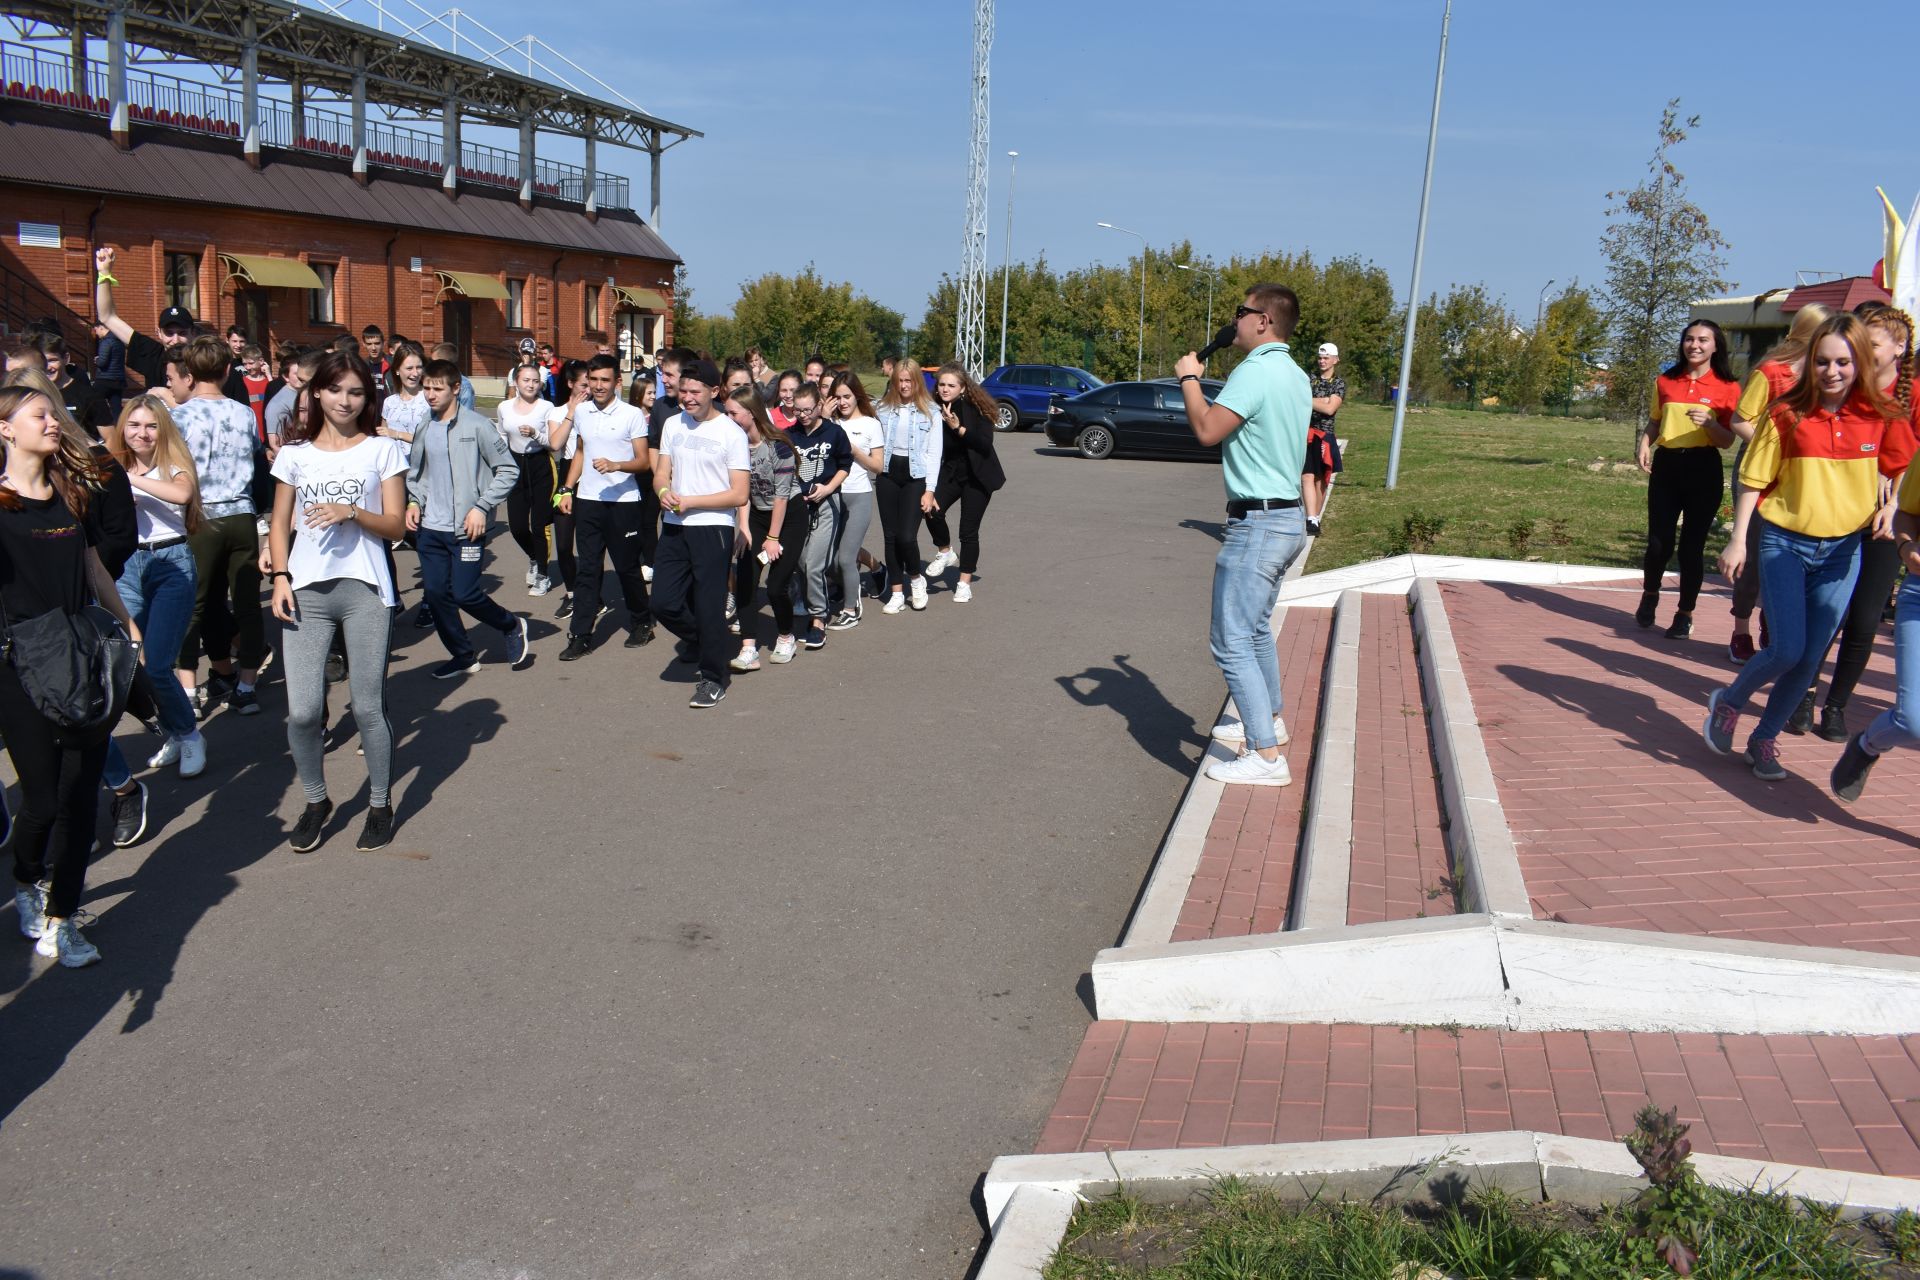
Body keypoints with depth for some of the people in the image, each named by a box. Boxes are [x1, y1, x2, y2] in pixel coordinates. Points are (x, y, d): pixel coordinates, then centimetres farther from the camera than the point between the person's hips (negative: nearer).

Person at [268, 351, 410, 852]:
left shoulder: (383, 449, 5)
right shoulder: (295, 452, 10)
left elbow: (395, 525, 1)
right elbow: (279, 525, 13)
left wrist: (351, 512, -16)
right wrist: (280, 577, -1)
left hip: (364, 589, -2)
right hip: (306, 590, 2)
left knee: (368, 706, 2)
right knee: (301, 711, -3)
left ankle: (380, 805, 18)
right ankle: (315, 801, 19)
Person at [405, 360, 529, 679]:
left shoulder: (477, 426, -9)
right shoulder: (424, 430, 8)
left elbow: (507, 470, -7)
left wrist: (482, 507, -14)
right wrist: (414, 501, 2)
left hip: (467, 529, -6)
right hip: (430, 529, 6)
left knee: (465, 594, -8)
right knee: (436, 593, 6)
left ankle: (512, 627, 20)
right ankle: (463, 656, 22)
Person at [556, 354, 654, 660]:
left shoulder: (632, 415, -7)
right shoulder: (581, 411, 8)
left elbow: (644, 462, -9)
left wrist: (616, 466, -26)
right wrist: (568, 489, 14)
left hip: (623, 501, -4)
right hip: (587, 500, 4)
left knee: (627, 566, 6)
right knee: (586, 569, 3)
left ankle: (641, 623, 26)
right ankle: (581, 635, 6)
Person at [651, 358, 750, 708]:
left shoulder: (732, 433, -6)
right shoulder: (673, 424, 9)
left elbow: (738, 495, -9)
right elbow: (661, 473, 13)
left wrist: (690, 501, -15)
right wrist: (665, 492, -11)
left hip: (713, 527, -5)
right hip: (674, 526, 5)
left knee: (709, 606, -1)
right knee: (664, 602, 2)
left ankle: (713, 678, 15)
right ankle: (699, 639, 31)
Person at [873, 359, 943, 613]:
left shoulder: (930, 412, 0)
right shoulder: (884, 409, 8)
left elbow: (934, 453, -1)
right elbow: (875, 444, 7)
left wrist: (930, 490, -7)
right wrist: (875, 478, -3)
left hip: (915, 477, -3)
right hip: (888, 475, 3)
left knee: (907, 536, -12)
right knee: (890, 536, 5)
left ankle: (915, 578, 17)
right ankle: (897, 593, 14)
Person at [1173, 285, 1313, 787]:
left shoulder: (1255, 371, -18)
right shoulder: (1295, 376, 12)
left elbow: (1207, 430, -24)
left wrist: (1188, 377, -9)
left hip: (1257, 523, -10)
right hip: (1288, 516, 10)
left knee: (1231, 640, -8)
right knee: (1255, 628, 25)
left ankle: (1266, 755, -8)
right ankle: (1269, 718, 39)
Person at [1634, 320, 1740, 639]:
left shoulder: (1727, 387, -1)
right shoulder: (1666, 381, 7)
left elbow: (1727, 440, -2)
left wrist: (1709, 423, -22)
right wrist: (1644, 443, 0)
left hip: (1704, 469, -2)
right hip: (1666, 465, 2)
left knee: (1692, 546, 2)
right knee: (1659, 543, 0)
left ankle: (1685, 614, 15)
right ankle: (1649, 595, 29)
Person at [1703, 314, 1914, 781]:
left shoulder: (1881, 416, -2)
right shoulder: (1787, 414, -7)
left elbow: (1904, 470, 12)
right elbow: (1754, 480, -2)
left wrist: (1892, 504, -7)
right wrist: (1738, 540, -6)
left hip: (1843, 550, 3)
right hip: (1785, 544, -2)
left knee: (1810, 659, 5)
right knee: (1786, 650, -11)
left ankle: (1764, 739, 22)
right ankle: (1727, 703, 17)